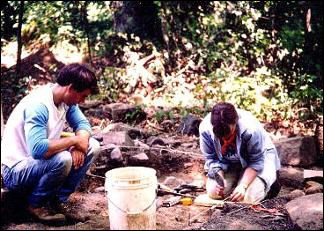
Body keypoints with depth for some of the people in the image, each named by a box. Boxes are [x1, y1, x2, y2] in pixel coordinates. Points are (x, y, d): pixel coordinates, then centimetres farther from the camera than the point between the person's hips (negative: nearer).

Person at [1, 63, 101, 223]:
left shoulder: (66, 99, -2)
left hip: (42, 161, 9)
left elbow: (83, 124, 5)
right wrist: (74, 140, -26)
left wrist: (79, 145, -18)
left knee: (92, 146, -3)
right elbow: (38, 149, -38)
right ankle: (36, 204, -7)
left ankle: (59, 200, 1)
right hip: (15, 171, -8)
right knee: (63, 159, -35)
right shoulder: (38, 104, -28)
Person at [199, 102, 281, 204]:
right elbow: (211, 159, -14)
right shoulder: (205, 129, -28)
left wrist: (243, 186, -33)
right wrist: (219, 179, -31)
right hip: (229, 164, 4)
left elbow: (256, 162, -24)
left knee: (248, 197, -21)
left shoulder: (250, 129, -37)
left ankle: (270, 181, 10)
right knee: (213, 192, -12)